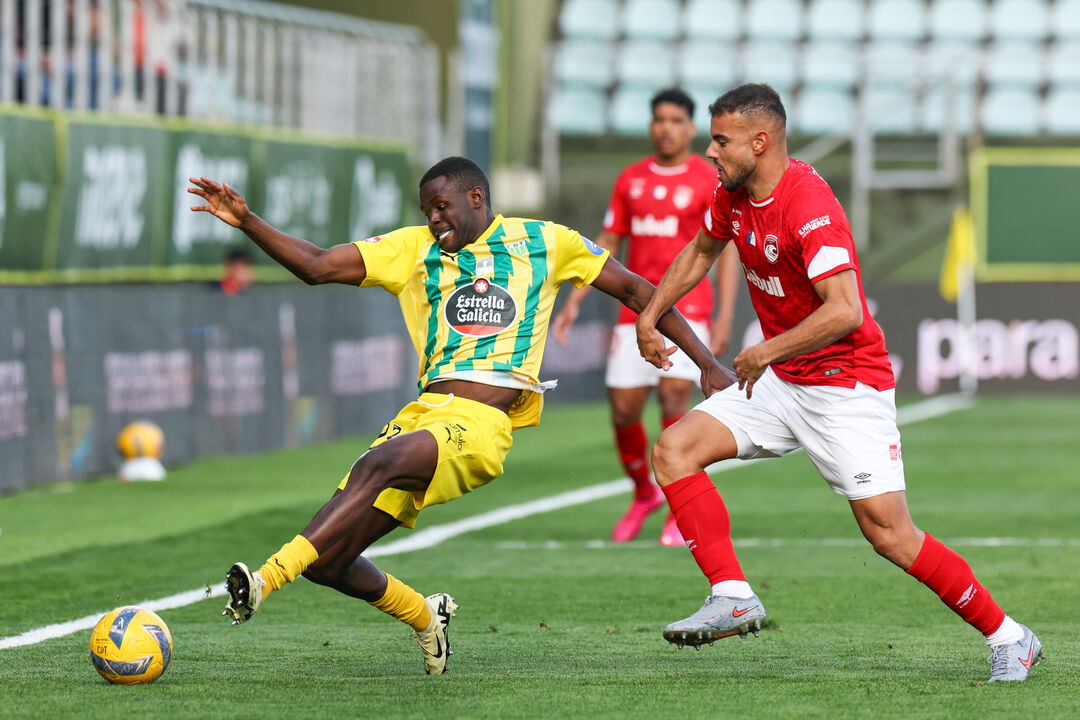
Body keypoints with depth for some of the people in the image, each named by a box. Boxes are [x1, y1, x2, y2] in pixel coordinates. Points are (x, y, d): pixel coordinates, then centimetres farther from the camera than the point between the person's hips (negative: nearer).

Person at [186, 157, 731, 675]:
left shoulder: (542, 241, 16)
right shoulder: (414, 249, 20)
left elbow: (632, 289, 22)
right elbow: (318, 267, 12)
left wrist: (706, 362, 17)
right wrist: (247, 223, -1)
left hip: (482, 422, -5)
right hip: (425, 413, 5)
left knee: (377, 465, -35)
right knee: (326, 560, -6)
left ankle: (265, 579, -43)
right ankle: (424, 616, 23)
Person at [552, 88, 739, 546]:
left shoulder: (708, 181, -1)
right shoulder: (631, 179, 11)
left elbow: (726, 250, -3)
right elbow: (607, 244, 16)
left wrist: (725, 316, -13)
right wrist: (574, 301, 8)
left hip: (686, 307, -4)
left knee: (673, 396, -20)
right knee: (623, 410, -1)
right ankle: (644, 494, 26)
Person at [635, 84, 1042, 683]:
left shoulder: (808, 204, -25)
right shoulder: (734, 195, 3)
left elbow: (844, 311, -34)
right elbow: (701, 251, 26)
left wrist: (766, 352, -26)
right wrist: (650, 313, 20)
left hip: (847, 385, -8)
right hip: (781, 384, 8)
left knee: (888, 534, -12)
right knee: (674, 449, -7)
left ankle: (1008, 639, 2)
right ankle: (733, 598, -9)